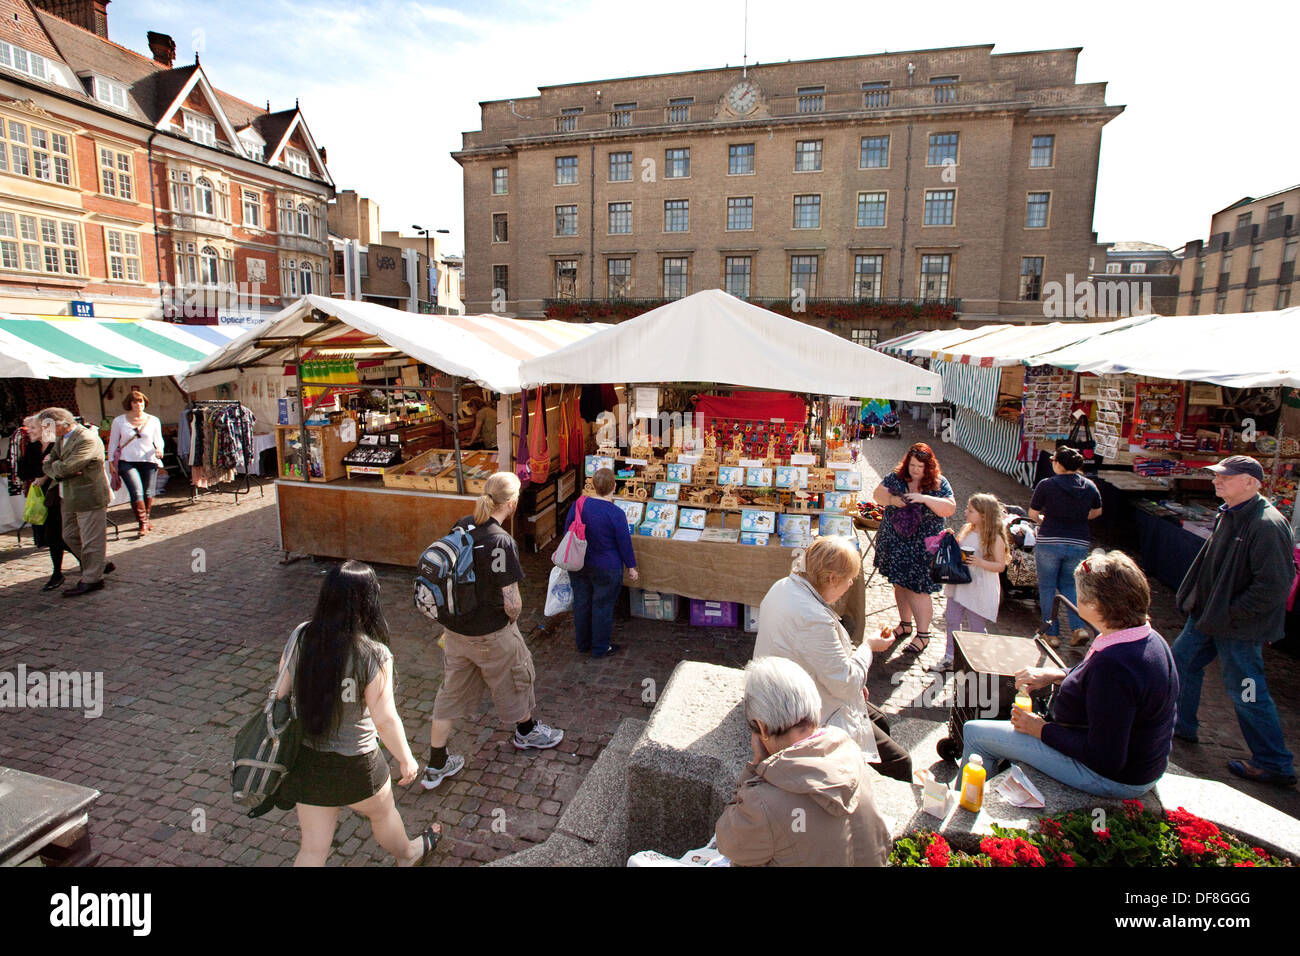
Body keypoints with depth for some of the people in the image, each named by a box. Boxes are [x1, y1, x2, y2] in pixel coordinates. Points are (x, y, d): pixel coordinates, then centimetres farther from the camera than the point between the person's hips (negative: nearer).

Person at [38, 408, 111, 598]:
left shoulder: (87, 440, -21)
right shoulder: (60, 439, 11)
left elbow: (66, 467, -25)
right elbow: (47, 465, 7)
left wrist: (54, 466, -4)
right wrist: (58, 472, -13)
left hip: (90, 497, -10)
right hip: (70, 498, 10)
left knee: (91, 540, -1)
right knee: (70, 536, 18)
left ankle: (92, 579, 8)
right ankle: (97, 566, 32)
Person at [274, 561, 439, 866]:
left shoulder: (300, 638, -12)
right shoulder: (373, 655, -26)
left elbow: (280, 694, -1)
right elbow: (385, 720, -21)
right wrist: (406, 759, -4)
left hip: (304, 759, 4)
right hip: (353, 763, -3)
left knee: (313, 848, 20)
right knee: (383, 812, 27)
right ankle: (407, 855, 56)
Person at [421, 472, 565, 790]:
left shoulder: (462, 525, -5)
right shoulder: (501, 542, -27)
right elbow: (512, 602, -25)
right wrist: (512, 619, -3)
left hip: (455, 629, 7)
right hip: (490, 635, -6)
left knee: (451, 693, 19)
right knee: (516, 678, 21)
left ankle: (436, 766, 29)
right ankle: (526, 732, 46)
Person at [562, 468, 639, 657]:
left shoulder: (578, 504, -8)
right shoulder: (616, 514, -22)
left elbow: (567, 532, 4)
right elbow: (625, 543, -13)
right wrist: (631, 567, 1)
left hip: (578, 566, 5)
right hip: (606, 570, -5)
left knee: (581, 604, 18)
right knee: (602, 607, 11)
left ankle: (582, 644, 36)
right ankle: (600, 648, 25)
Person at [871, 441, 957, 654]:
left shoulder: (938, 483, -7)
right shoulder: (896, 477, 1)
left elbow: (950, 509, -15)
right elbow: (877, 493, 0)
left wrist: (924, 498, -26)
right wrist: (891, 499, -20)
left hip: (922, 546, -4)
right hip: (894, 542, 4)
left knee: (917, 589, -3)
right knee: (900, 584, 15)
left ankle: (923, 634, 10)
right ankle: (905, 624, 32)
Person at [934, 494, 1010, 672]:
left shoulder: (995, 538, -13)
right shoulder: (965, 529, 5)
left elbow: (1000, 565, -13)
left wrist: (980, 562, -28)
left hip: (980, 589, -6)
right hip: (960, 585, 6)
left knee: (976, 626, 5)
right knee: (952, 619, 11)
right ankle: (949, 657, 24)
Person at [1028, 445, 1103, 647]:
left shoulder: (1047, 485, -11)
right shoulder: (1089, 486, 2)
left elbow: (1033, 513, -3)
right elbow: (1096, 511, 17)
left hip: (1049, 542, -4)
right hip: (1079, 543, 4)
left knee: (1047, 586, 10)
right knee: (1069, 584, 21)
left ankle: (1051, 633, 14)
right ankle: (1080, 627, 5)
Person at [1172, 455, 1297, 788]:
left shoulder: (1267, 526, -24)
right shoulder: (1229, 515, 6)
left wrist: (1230, 613, -20)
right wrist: (1199, 602, 13)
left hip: (1238, 627, -10)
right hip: (1208, 615, 10)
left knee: (1246, 692, 2)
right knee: (1182, 661, 19)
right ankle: (1181, 726, 37)